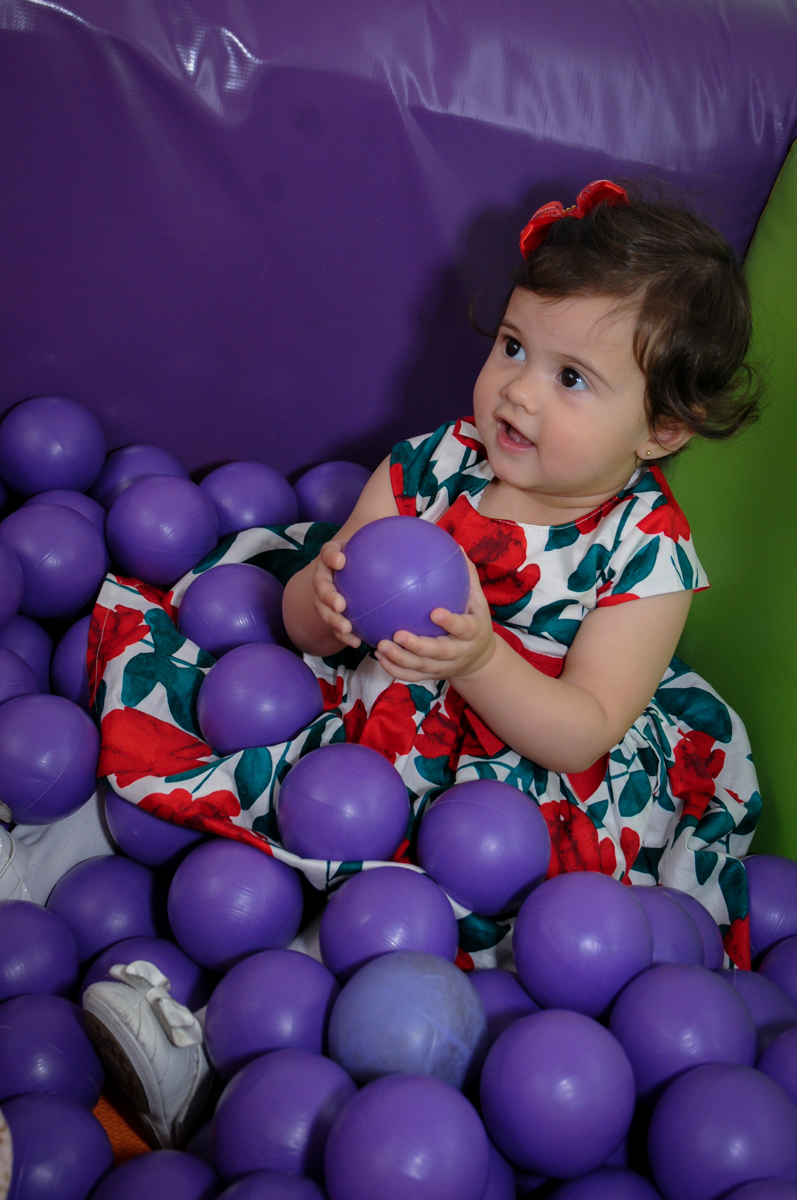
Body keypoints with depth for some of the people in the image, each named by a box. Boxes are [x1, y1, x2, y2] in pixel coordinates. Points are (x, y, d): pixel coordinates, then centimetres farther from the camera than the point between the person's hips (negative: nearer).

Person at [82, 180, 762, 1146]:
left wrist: (479, 660, -37)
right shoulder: (433, 465, -6)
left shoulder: (647, 552, -13)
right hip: (382, 721, 3)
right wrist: (325, 596, -28)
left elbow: (580, 736, -18)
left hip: (524, 766, -3)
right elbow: (306, 627, -3)